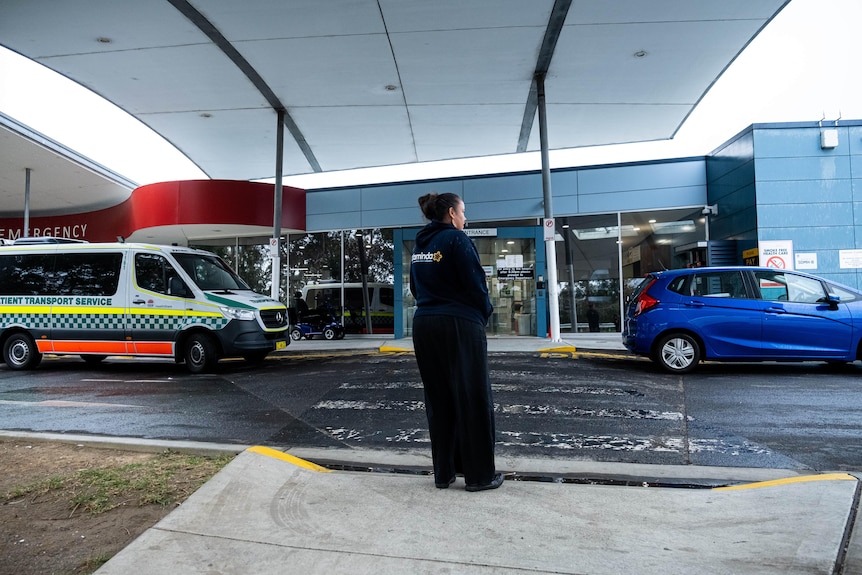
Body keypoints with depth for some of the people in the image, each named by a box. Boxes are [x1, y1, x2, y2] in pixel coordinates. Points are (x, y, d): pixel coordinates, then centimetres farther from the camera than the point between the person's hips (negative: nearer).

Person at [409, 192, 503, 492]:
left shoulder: (420, 244, 13)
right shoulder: (456, 238, -10)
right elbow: (475, 283, -13)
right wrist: (485, 312, 4)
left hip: (424, 325, 7)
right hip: (460, 325, -7)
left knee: (438, 399, 13)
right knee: (472, 399, 3)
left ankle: (443, 471, 21)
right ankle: (479, 474, 12)